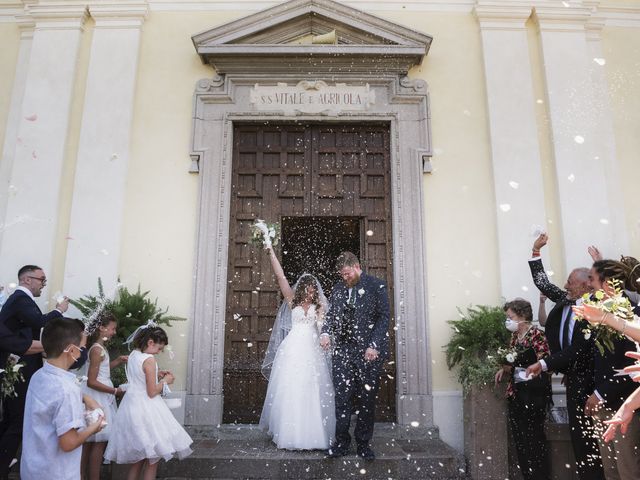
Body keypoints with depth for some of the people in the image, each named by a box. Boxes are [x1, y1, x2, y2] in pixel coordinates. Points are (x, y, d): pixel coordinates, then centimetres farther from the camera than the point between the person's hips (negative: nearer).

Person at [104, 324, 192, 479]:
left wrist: (156, 375, 12)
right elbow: (152, 393, -19)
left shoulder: (132, 355, 5)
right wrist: (165, 381, -3)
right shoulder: (149, 359, -20)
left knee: (139, 457, 19)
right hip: (145, 410, -9)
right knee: (152, 457, 5)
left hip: (132, 405, 9)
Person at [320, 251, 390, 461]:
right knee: (342, 397, 0)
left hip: (369, 351, -3)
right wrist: (325, 332, -2)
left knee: (366, 398, 5)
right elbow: (331, 314, 18)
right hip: (343, 350, 3)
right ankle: (342, 442, 12)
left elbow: (383, 317, -4)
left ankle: (363, 443, 18)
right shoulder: (338, 289, 13)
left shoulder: (376, 285, 0)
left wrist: (373, 345, -12)